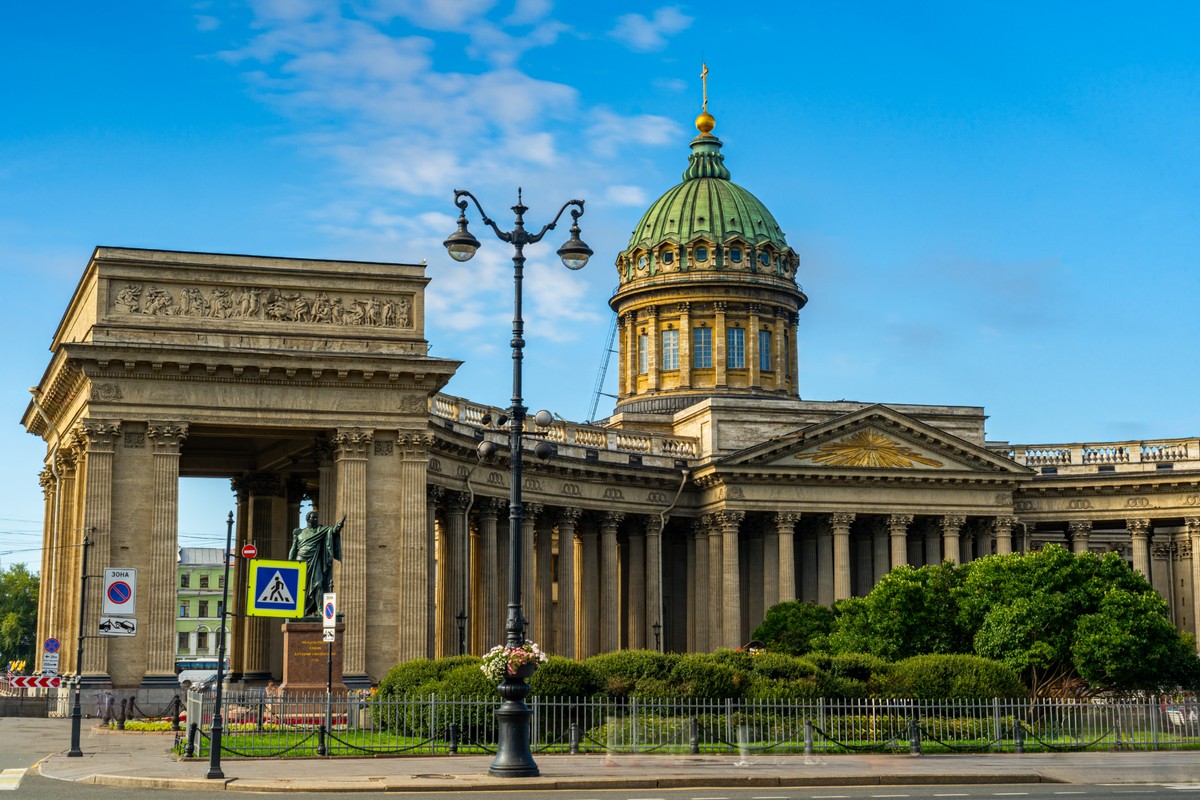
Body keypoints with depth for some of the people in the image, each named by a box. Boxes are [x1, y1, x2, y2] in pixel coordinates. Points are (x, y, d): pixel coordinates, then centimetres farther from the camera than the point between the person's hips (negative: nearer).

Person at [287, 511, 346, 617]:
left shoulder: (321, 530, 7)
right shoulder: (299, 533, 12)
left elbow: (332, 530, -11)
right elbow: (294, 549, 13)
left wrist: (338, 526, -32)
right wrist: (289, 562, 5)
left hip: (315, 563, -2)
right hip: (301, 562, 2)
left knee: (317, 584, -14)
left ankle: (320, 609, -20)